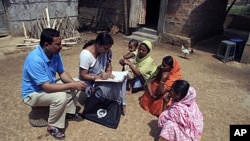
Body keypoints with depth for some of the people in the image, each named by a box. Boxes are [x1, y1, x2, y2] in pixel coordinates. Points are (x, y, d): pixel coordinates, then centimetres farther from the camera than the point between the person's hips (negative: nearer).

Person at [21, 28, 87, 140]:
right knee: (61, 97, -32)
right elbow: (47, 87, -36)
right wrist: (73, 85, -34)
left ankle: (69, 112, 15)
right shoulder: (35, 60, -35)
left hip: (48, 86, 8)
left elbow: (62, 73, 0)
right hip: (32, 94, -8)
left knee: (75, 82, -2)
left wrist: (74, 83, -20)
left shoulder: (55, 53, -10)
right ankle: (53, 127, -7)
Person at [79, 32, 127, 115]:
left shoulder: (107, 51, -9)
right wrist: (98, 77, -34)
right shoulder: (86, 54, -27)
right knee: (109, 87, -30)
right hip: (89, 82, -6)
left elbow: (109, 65, 3)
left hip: (102, 77, 7)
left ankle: (120, 103, -5)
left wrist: (109, 73, -19)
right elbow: (83, 76, -23)